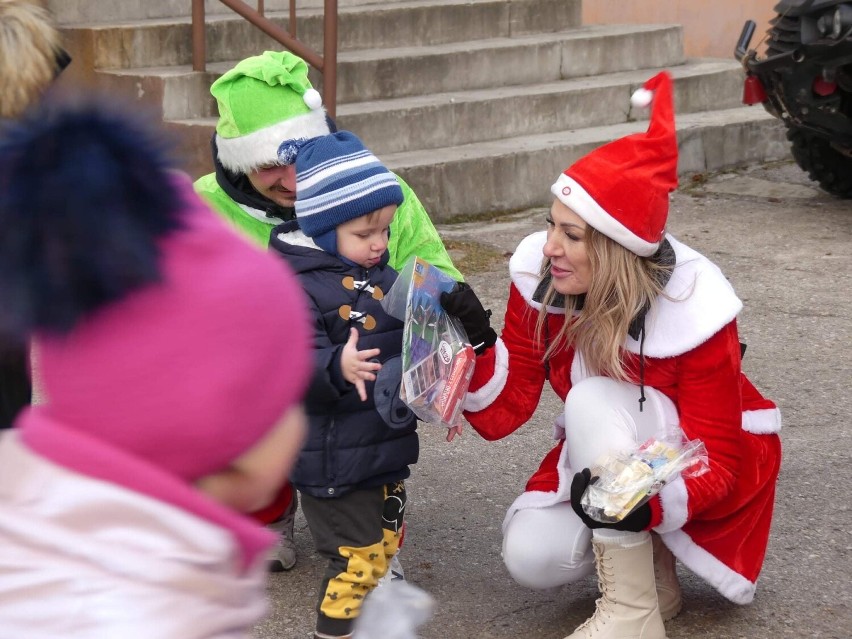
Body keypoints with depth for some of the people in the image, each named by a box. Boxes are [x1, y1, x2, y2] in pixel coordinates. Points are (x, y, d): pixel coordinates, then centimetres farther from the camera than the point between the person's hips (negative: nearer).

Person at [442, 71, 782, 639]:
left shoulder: (693, 311, -28)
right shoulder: (540, 279, -17)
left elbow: (717, 461, -25)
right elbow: (504, 414, -13)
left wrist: (646, 504, -45)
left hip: (711, 464, -4)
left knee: (593, 400, -33)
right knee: (532, 557, -22)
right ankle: (649, 558, 10)